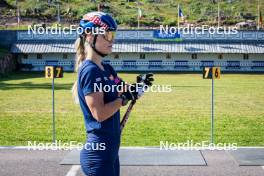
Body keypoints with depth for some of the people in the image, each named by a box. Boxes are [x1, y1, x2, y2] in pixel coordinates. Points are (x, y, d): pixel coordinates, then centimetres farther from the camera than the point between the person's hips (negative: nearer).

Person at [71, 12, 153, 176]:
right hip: (98, 152, -9)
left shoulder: (107, 68, 10)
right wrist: (125, 97, -14)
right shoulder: (90, 71, -17)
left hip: (110, 149, 9)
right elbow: (99, 113, -23)